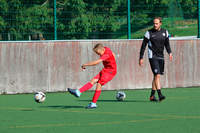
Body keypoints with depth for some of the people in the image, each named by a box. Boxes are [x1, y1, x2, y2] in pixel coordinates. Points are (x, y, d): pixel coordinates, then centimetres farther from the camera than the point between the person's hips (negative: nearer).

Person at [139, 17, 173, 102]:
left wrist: (169, 53, -2)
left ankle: (152, 95, 18)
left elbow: (167, 44, 16)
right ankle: (160, 95, -23)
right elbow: (143, 45, -1)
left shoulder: (165, 32, 7)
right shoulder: (149, 33, -5)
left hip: (161, 57, 5)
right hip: (152, 57, -5)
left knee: (156, 76, 10)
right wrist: (141, 58, -4)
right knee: (157, 75, -17)